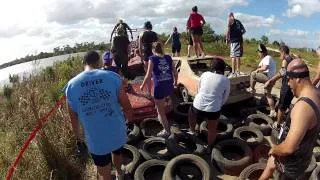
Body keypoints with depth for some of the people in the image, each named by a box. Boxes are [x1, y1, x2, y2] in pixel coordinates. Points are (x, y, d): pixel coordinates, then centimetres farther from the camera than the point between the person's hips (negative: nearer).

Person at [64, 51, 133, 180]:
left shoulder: (71, 85, -10)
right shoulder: (112, 77, -15)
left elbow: (74, 118, 0)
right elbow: (127, 107, -9)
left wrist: (78, 138, 15)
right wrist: (131, 121, 11)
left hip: (96, 141, -1)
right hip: (118, 134, 1)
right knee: (117, 153, 34)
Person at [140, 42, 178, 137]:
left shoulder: (152, 58, -6)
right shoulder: (168, 58, 6)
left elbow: (148, 76, -9)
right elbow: (175, 73, 7)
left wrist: (142, 85, 6)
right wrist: (175, 82, 26)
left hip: (159, 87, -6)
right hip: (169, 86, 6)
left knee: (160, 111, 11)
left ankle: (166, 130, 22)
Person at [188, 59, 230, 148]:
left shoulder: (204, 74, 5)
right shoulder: (226, 80, 1)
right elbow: (225, 97, 8)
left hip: (198, 106, 2)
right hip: (213, 110, -1)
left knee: (191, 113, 36)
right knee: (212, 129, 23)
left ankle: (192, 131, 53)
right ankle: (209, 146, 40)